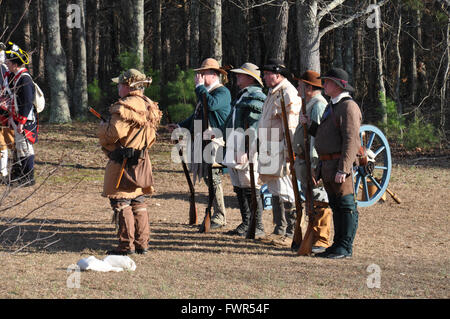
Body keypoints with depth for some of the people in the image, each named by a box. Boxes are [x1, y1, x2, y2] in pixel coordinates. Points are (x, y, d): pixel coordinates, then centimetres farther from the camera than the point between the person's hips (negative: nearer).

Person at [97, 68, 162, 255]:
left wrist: (102, 127, -2)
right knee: (138, 201, 14)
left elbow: (114, 133, -22)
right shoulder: (149, 106, 12)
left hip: (123, 163, -9)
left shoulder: (125, 107, -17)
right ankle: (142, 243, 16)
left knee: (121, 202, -3)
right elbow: (151, 137, 18)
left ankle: (127, 245, -4)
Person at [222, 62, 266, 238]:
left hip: (246, 147, -10)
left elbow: (254, 127, -18)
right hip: (233, 148, 10)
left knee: (250, 188, -8)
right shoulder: (241, 95, 21)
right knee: (239, 187, 13)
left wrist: (246, 151, -23)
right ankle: (246, 224, 20)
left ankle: (258, 227, -4)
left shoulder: (255, 96, -10)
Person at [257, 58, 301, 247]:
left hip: (281, 150, -10)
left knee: (286, 193, -9)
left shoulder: (288, 94, -13)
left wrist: (289, 155, -22)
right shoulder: (273, 93, 18)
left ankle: (291, 233, -6)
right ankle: (279, 230, 20)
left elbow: (291, 128, -19)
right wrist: (263, 151, 23)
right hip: (269, 152, 10)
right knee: (275, 192, 13)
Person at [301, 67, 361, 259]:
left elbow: (351, 140, -20)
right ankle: (338, 245, 18)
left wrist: (343, 169, -25)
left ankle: (345, 248, -5)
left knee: (346, 206, -6)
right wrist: (309, 125, 10)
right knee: (336, 206, 13)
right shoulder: (331, 107, 20)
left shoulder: (348, 107, -12)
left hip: (339, 163, -10)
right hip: (327, 164, 10)